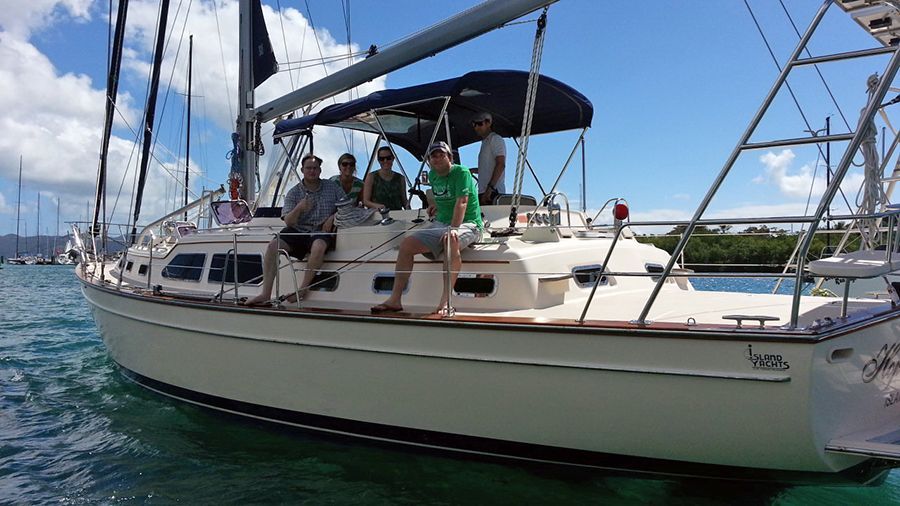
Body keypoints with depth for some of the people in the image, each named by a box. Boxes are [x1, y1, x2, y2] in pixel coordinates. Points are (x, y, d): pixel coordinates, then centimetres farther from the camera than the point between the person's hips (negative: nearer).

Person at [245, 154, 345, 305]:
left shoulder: (332, 187, 9)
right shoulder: (293, 193, 8)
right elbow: (288, 222, -1)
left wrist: (333, 217, -9)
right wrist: (298, 209, -21)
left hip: (321, 231, -2)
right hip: (298, 231, 2)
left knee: (318, 246, -38)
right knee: (272, 246, -23)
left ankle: (303, 289, -26)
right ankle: (265, 294, -22)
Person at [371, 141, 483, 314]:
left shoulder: (461, 172, -11)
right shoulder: (432, 176, 12)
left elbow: (461, 202, -24)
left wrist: (453, 228, -37)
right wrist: (437, 206, 14)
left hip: (467, 224, -7)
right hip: (440, 223, 7)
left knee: (452, 241, -41)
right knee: (407, 244, -8)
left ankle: (445, 301, -42)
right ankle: (395, 299, -8)